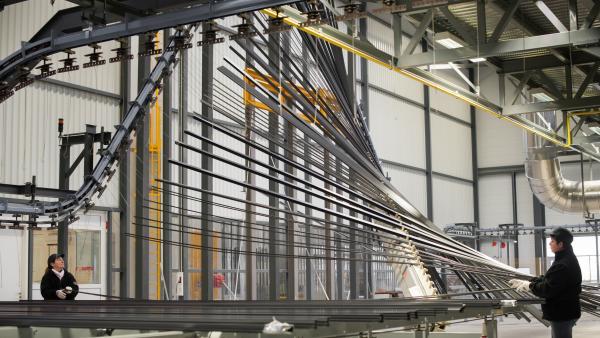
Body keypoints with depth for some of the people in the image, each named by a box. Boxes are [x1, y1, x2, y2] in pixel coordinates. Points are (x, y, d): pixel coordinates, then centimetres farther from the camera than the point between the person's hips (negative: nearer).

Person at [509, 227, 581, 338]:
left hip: (563, 315, -11)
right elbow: (547, 279, 15)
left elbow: (548, 289, -26)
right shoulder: (566, 259, 10)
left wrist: (530, 286, -10)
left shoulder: (563, 265, -26)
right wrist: (526, 282, 7)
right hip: (564, 312, 11)